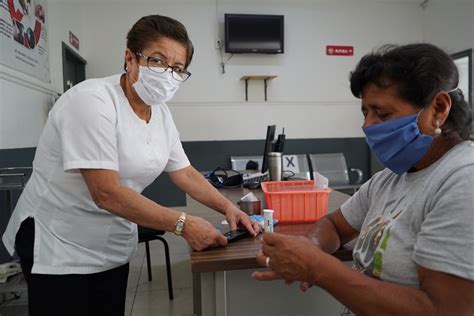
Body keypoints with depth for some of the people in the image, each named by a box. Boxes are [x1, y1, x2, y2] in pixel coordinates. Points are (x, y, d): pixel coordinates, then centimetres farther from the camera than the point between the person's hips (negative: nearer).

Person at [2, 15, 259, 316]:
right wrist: (183, 223, -29)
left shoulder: (161, 113, -2)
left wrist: (228, 207, -8)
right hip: (57, 244, -6)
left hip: (113, 246, 7)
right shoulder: (92, 101, -24)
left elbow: (185, 172, 4)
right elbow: (106, 193, -31)